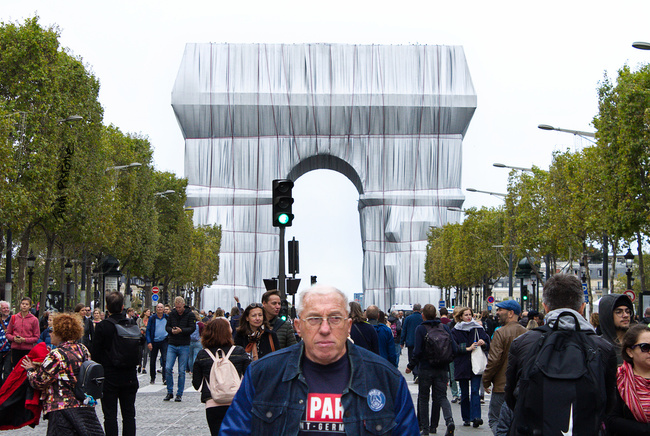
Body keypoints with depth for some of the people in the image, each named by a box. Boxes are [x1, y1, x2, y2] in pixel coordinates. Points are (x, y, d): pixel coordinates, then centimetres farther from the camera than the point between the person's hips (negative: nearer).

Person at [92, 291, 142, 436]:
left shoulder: (102, 327, -11)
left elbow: (95, 353, -8)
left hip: (109, 376, -3)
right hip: (129, 377, 3)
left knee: (110, 415, 2)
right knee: (129, 414, 10)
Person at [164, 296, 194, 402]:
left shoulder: (190, 314, -2)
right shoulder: (172, 314, 8)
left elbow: (192, 328, -8)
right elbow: (167, 326, 11)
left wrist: (181, 330, -22)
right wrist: (171, 330, -12)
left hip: (184, 346, -3)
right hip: (172, 345, 3)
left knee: (181, 371, 1)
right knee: (168, 368, -7)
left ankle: (179, 394, 10)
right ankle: (170, 392, 6)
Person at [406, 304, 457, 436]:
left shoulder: (420, 329, -8)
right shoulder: (445, 327, 3)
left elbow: (417, 351, -14)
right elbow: (455, 349, -1)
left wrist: (411, 366, -1)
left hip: (426, 369, -3)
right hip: (442, 369, 3)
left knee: (423, 398, 9)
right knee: (441, 397, 8)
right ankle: (449, 420, -16)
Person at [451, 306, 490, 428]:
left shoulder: (478, 328, 8)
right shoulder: (455, 331, 3)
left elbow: (488, 345, 9)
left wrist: (483, 344, -13)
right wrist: (467, 348, -16)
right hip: (462, 366, 0)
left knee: (475, 391, -11)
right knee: (464, 394, 6)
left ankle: (475, 417, -19)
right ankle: (466, 418, 15)